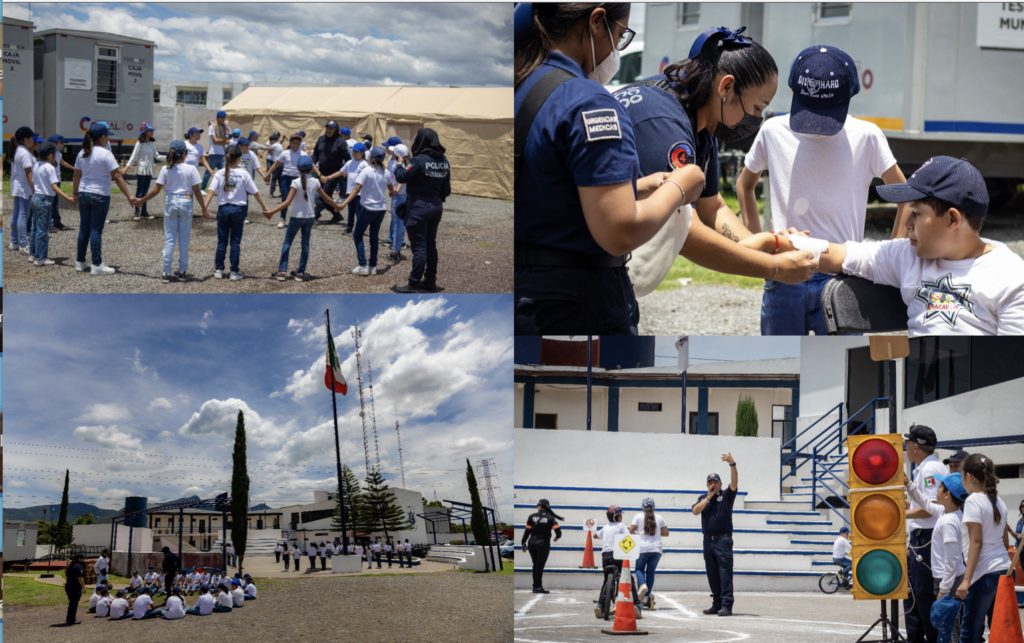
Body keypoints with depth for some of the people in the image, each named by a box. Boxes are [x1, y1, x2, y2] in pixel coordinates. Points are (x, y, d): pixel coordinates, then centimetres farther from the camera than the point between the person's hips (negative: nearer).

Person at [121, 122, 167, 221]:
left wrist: (167, 158, 8)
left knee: (145, 192, 10)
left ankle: (143, 212, 15)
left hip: (149, 171, 5)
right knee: (139, 191, -2)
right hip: (141, 170, -5)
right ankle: (137, 212, 2)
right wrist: (126, 167, -16)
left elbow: (156, 155, 17)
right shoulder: (139, 143, -8)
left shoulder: (152, 143, 8)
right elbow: (133, 157, -9)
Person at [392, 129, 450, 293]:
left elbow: (402, 177, -18)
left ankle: (414, 284, 2)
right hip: (436, 205, 7)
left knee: (419, 246, -3)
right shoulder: (443, 161, 5)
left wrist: (399, 164, 1)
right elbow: (446, 187, 9)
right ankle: (430, 282, 22)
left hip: (419, 205, -7)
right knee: (430, 245, 16)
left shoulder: (419, 160, -19)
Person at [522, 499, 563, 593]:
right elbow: (558, 530, -10)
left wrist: (524, 543, 9)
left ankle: (536, 586, 15)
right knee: (540, 565, 2)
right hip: (543, 543, -2)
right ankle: (538, 587, -1)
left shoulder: (532, 516, 0)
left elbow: (527, 531, 1)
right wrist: (557, 537, 12)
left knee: (536, 564, 13)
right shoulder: (550, 518, -4)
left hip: (532, 543, 2)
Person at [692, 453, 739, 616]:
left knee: (725, 572, -10)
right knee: (712, 575, 7)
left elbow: (734, 482, -13)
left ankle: (727, 605, -15)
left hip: (723, 540, -5)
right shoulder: (703, 498, 16)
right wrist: (709, 497, -4)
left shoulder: (726, 496, 4)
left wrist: (732, 464, -26)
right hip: (708, 540, 5)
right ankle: (717, 604, 13)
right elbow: (695, 511, -1)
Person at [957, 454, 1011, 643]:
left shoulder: (974, 501, -10)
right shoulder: (998, 501, 14)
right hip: (1004, 570, 8)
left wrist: (966, 580, -17)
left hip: (985, 574, -8)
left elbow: (976, 542, -16)